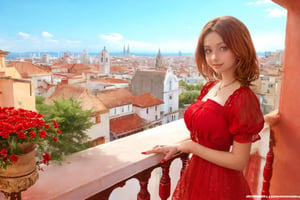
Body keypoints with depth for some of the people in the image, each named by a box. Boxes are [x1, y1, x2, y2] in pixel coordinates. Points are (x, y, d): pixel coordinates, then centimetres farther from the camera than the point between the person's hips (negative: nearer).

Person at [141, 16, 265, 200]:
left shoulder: (244, 99, -22)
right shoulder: (210, 87, -1)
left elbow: (239, 162, -20)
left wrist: (191, 147, -18)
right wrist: (176, 147, -3)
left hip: (219, 184, -6)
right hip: (195, 175, 7)